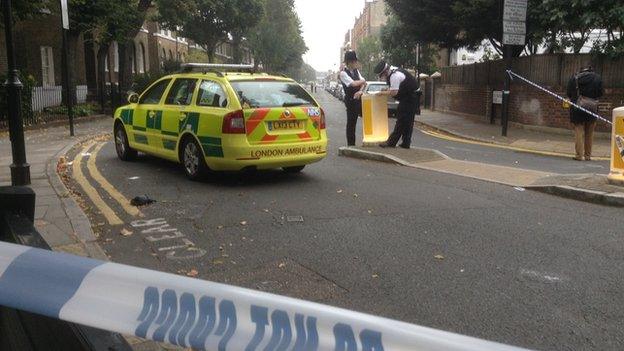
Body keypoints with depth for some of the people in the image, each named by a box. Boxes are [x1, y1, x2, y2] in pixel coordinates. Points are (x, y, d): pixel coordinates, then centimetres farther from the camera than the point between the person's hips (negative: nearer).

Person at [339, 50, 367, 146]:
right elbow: (353, 83, -24)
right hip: (351, 100, -7)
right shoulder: (343, 73, -12)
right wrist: (362, 81, -6)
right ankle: (351, 144, 12)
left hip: (359, 98, 7)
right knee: (351, 123, 2)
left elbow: (363, 83, 5)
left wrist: (361, 91, -16)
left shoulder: (356, 71, 11)